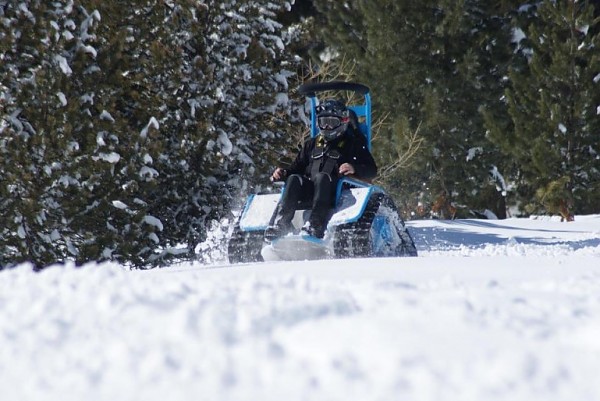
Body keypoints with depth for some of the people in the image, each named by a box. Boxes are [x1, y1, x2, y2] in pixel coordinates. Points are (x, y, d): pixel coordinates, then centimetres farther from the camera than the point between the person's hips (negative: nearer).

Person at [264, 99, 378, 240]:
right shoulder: (312, 144, 31)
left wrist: (354, 169, -16)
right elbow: (298, 166, 27)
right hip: (310, 189, 4)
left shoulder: (353, 143, 17)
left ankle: (316, 225, -56)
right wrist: (283, 173, 5)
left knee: (322, 176, -36)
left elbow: (371, 170, 6)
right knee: (294, 179, -28)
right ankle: (281, 222, -46)